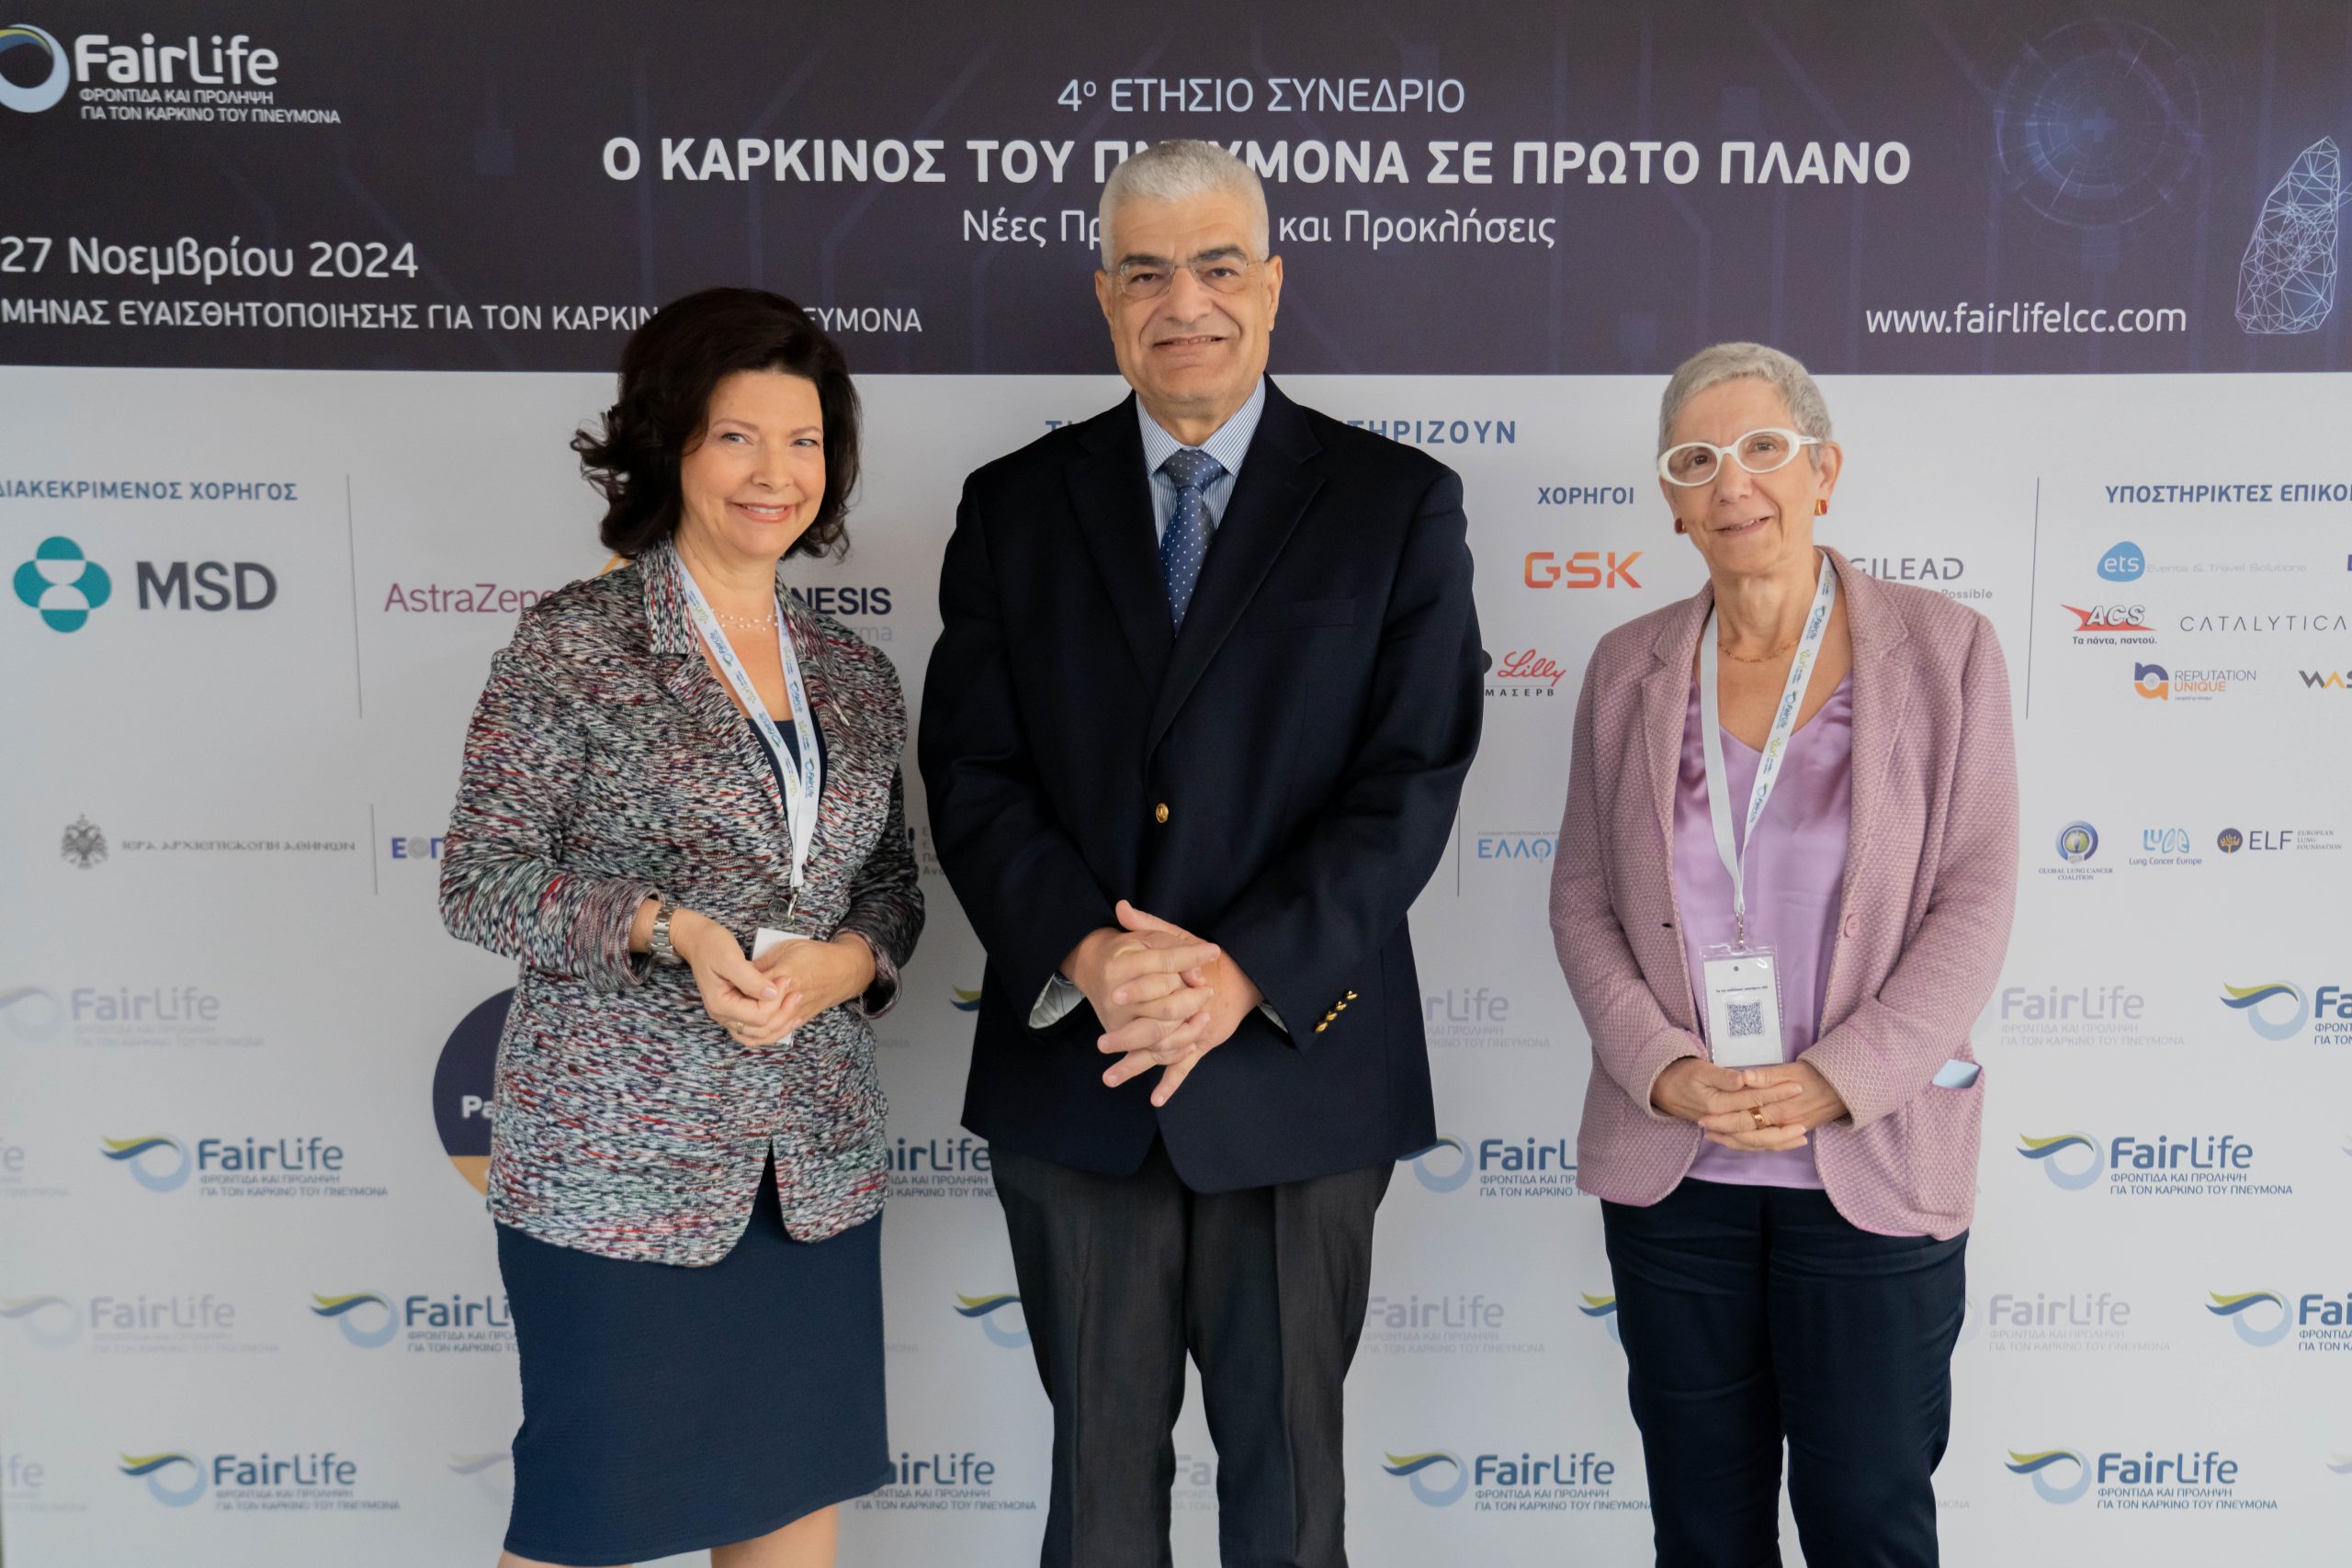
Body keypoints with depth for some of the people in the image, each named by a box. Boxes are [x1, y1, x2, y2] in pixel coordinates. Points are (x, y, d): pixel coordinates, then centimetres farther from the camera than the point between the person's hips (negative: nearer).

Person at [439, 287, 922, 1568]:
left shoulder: (854, 674, 8)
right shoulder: (576, 643, -7)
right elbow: (476, 881, -8)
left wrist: (849, 957, -7)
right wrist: (665, 927, -22)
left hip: (818, 1165, 5)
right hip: (613, 1162, -5)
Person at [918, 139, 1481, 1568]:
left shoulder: (1398, 502, 0)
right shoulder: (1015, 506, 6)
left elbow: (1412, 779, -8)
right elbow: (970, 771, -1)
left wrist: (1244, 975, -18)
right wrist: (1085, 955, -17)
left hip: (1300, 1067, -1)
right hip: (1070, 1074, 2)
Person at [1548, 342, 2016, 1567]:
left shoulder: (1945, 650, -2)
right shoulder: (1629, 669, 5)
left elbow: (1974, 900, -6)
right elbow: (1583, 897, 5)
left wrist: (1834, 1082, -15)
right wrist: (1662, 1069, -10)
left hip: (1871, 1164, -2)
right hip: (1671, 1168, 3)